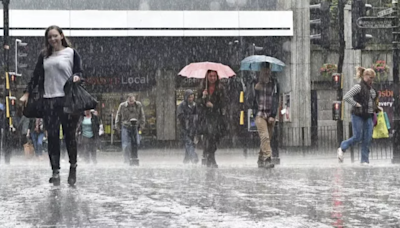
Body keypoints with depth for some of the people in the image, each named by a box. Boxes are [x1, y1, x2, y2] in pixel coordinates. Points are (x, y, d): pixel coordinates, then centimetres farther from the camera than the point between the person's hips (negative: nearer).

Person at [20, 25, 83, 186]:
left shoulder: (71, 53, 4)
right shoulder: (44, 56, 14)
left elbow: (78, 71, 5)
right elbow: (36, 76, 17)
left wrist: (77, 77, -17)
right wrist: (27, 93, 12)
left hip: (67, 99, -3)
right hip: (49, 100, 3)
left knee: (69, 135, 2)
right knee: (52, 136, -1)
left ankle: (73, 168, 18)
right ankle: (55, 171, 1)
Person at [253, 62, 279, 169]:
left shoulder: (274, 84, 6)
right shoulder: (256, 84, 4)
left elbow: (276, 100, 3)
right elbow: (251, 98, 7)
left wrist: (273, 115, -5)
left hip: (270, 115, 2)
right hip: (259, 114, -2)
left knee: (267, 138, 4)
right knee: (264, 137, -15)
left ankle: (260, 160, 16)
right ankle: (267, 159, -20)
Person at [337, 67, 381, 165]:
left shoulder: (371, 89, 13)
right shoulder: (358, 87, -11)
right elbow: (346, 97, -18)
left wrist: (376, 108, 11)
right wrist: (356, 104, -19)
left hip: (368, 116, 7)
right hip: (358, 116, -7)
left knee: (367, 139, 2)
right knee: (357, 137, -5)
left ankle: (365, 160, 6)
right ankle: (342, 148, 18)